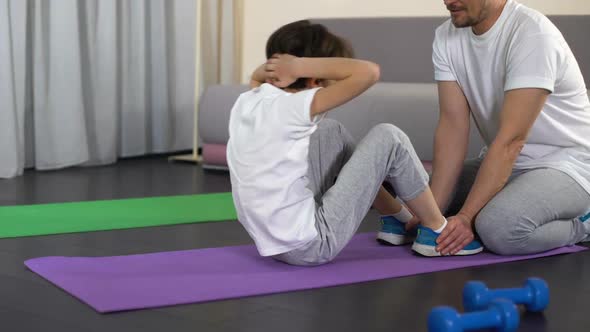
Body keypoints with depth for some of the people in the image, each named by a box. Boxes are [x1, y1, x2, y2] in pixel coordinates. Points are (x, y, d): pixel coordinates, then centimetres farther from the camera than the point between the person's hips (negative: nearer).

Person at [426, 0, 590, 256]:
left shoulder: (532, 33, -25)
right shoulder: (446, 38, -4)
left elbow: (511, 139, -29)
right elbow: (453, 127, -9)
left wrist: (466, 216, -33)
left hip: (565, 165, -7)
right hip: (501, 162, 7)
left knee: (497, 228, -33)